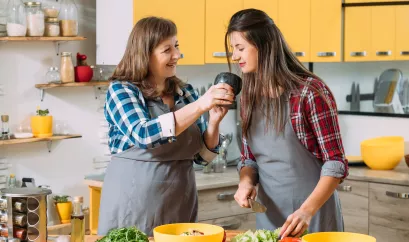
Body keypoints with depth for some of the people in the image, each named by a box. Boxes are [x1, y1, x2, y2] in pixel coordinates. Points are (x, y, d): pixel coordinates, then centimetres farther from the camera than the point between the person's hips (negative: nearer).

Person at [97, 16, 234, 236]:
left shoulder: (185, 93, 7)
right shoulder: (121, 90, -7)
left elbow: (202, 156, 8)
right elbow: (144, 136, -24)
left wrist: (214, 121, -11)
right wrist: (201, 105, -28)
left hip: (180, 203, 5)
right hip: (134, 204, -4)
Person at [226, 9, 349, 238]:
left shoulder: (310, 92, -14)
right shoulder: (250, 96, 4)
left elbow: (336, 164, -15)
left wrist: (307, 210, -25)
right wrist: (246, 182, -8)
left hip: (313, 213, -5)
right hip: (269, 215, 6)